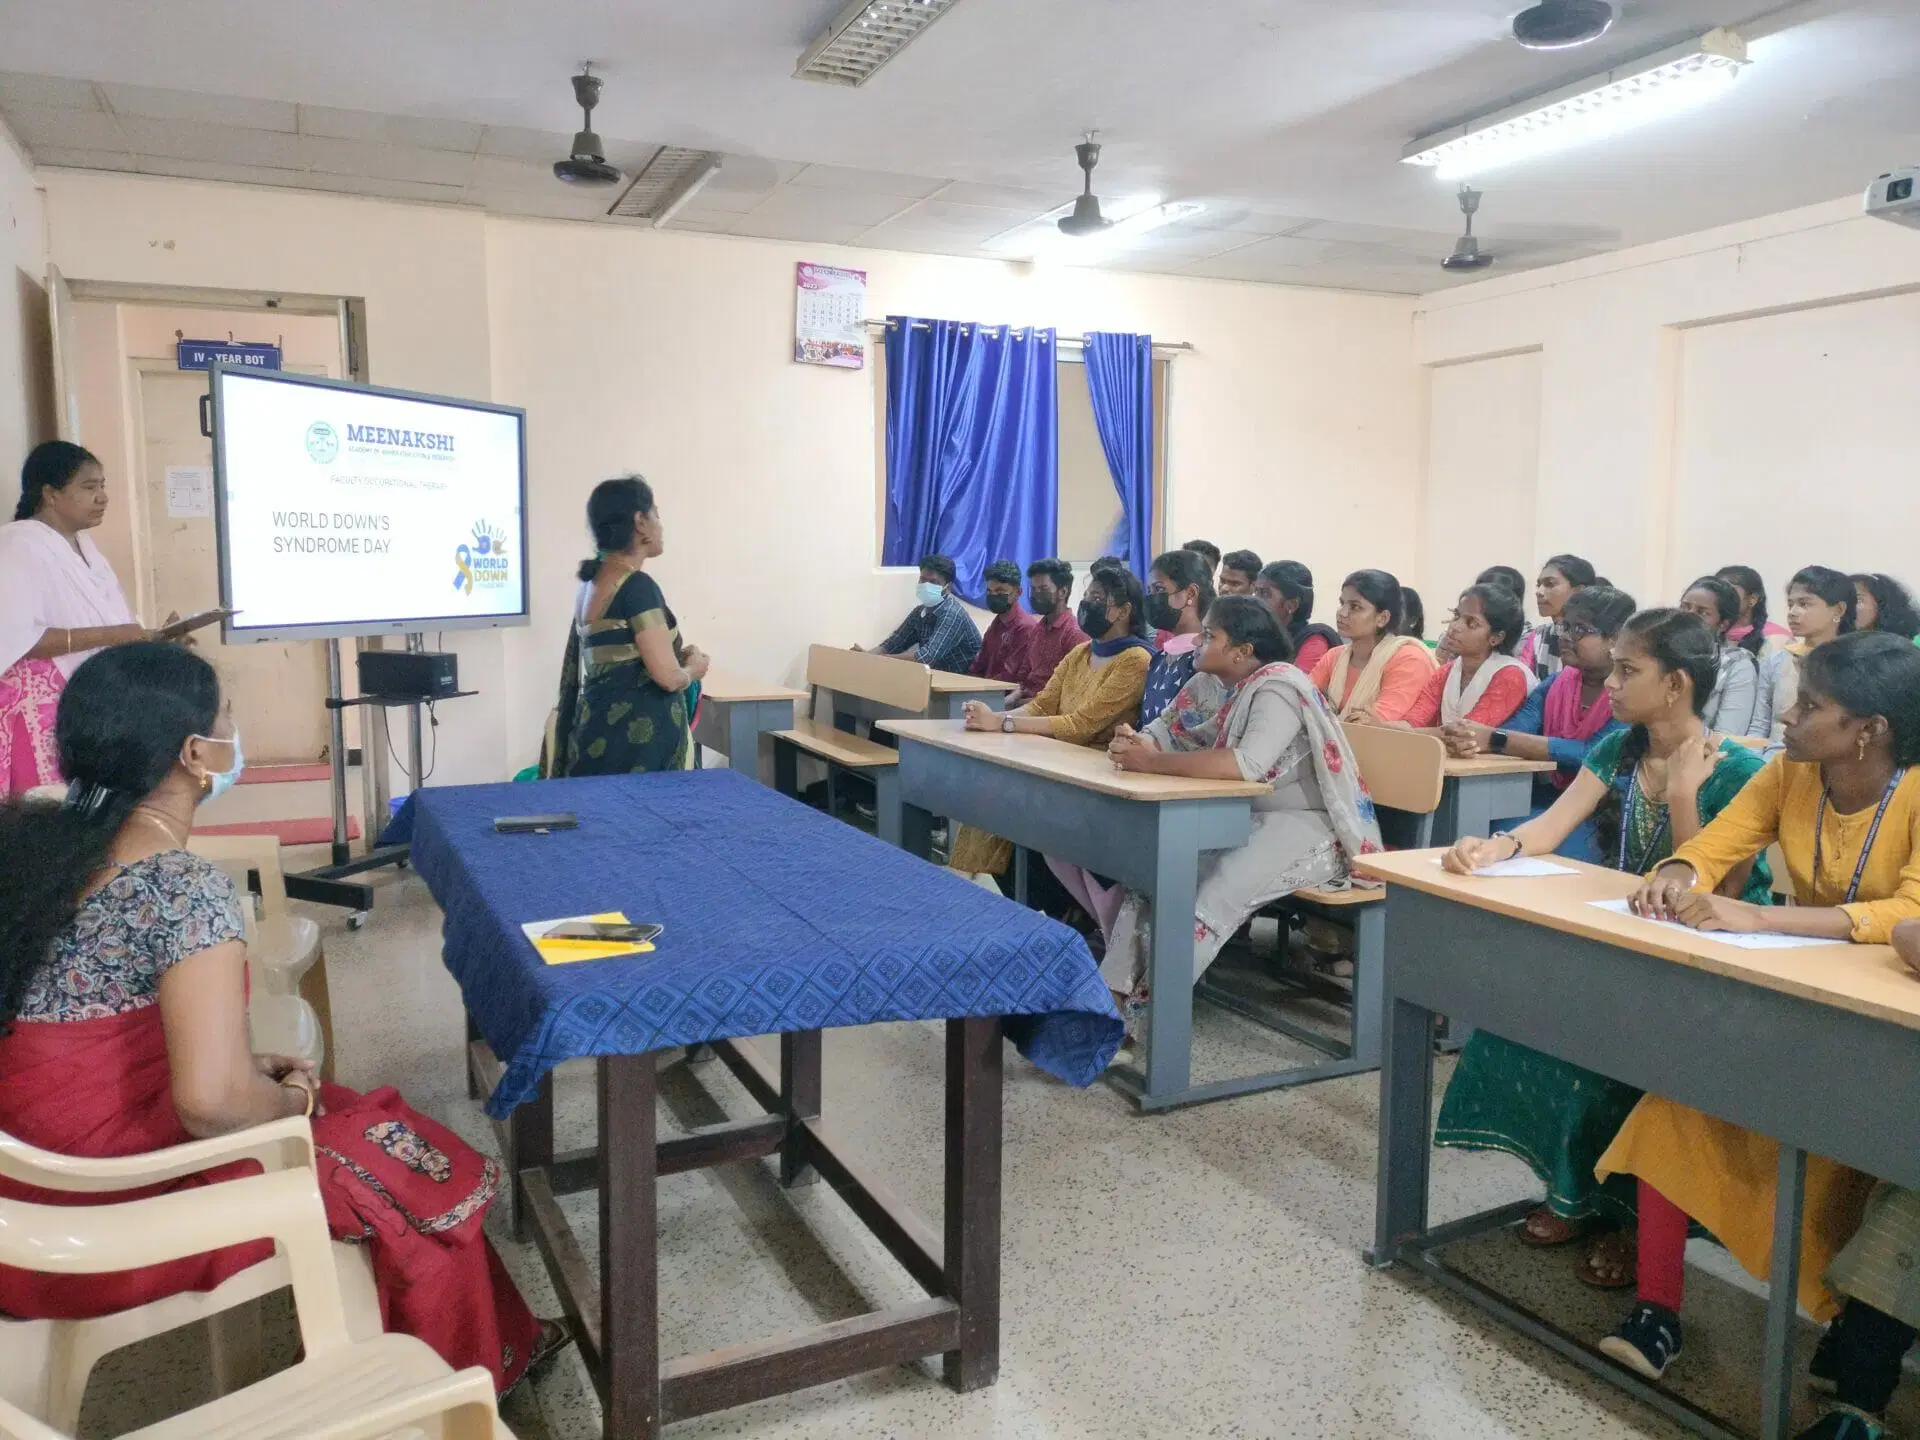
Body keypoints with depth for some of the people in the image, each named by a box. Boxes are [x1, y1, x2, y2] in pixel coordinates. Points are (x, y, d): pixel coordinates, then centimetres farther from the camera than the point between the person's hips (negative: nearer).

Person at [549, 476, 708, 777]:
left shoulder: (593, 582, 14)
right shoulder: (637, 586, -13)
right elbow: (668, 676, -17)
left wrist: (679, 656, 16)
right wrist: (694, 668, 3)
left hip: (603, 731, 9)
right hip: (634, 739, -9)